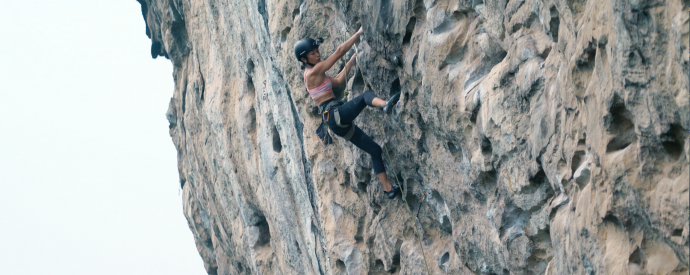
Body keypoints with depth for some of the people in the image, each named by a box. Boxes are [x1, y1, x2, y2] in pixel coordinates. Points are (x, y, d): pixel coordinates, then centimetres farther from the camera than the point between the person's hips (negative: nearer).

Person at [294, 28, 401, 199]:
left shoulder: (312, 74, 20)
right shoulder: (314, 71, -8)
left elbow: (338, 81, 29)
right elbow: (339, 51, -10)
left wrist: (352, 62, 26)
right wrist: (358, 33, -7)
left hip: (339, 123, 9)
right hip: (334, 114, -9)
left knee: (374, 149, 8)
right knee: (366, 95, -24)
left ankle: (389, 189, 8)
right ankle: (385, 104, -57)